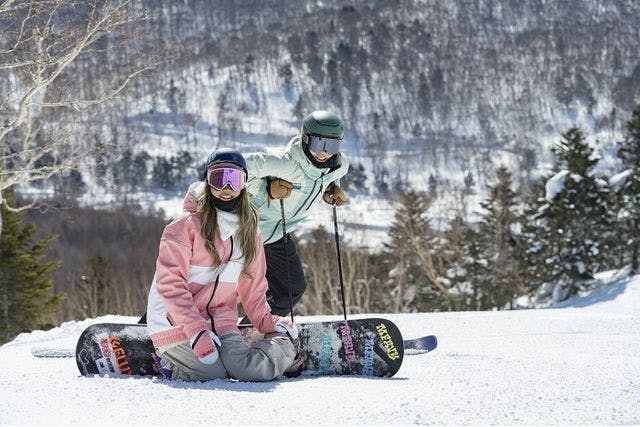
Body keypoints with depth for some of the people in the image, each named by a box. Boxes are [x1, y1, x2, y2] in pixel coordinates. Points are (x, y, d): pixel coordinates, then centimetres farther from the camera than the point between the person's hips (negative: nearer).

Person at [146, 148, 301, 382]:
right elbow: (170, 282, -15)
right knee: (216, 374, -21)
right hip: (177, 322, -4)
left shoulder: (248, 230, 11)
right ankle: (166, 358, 5)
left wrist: (266, 321, 2)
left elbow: (252, 284, 17)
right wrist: (197, 331, -22)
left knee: (254, 370, -22)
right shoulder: (186, 224, -9)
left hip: (220, 322, 4)